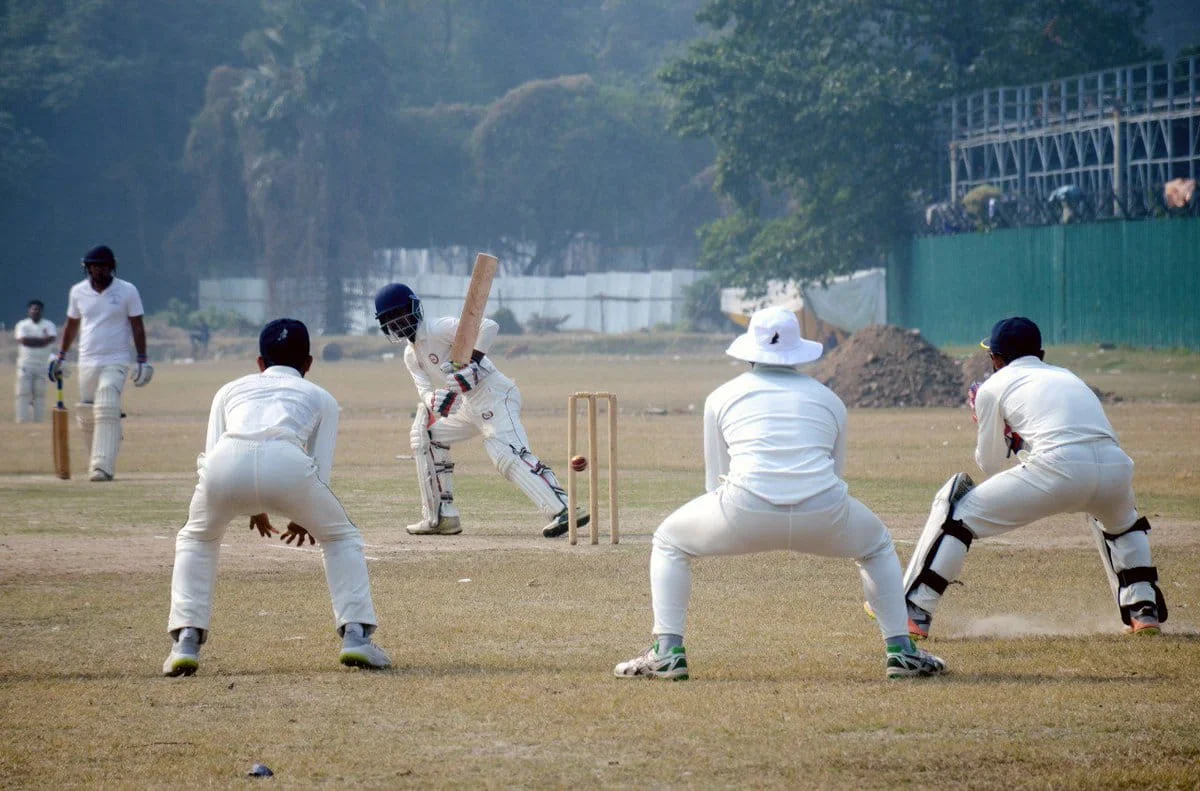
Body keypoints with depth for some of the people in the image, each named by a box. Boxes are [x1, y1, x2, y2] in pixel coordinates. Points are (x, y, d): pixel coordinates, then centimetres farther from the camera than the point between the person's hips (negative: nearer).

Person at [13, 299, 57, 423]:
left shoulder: (48, 324, 9)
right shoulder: (22, 325, 4)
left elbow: (51, 338, -10)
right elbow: (23, 340, -13)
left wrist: (32, 341, -10)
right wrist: (42, 339, -7)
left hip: (43, 364, 1)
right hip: (25, 364, -1)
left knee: (40, 393, -1)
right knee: (23, 392, -8)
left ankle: (38, 421, 0)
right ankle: (23, 421, -10)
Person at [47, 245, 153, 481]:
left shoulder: (127, 291, -3)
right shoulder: (78, 292, 6)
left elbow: (137, 326, -1)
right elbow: (71, 324, 18)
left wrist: (142, 360, -6)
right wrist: (60, 356, 16)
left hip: (116, 362, -4)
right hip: (87, 362, 4)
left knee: (107, 411, -18)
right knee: (86, 416, 7)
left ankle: (103, 466, -22)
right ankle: (99, 458, 26)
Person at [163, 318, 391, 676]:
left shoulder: (232, 389, 37)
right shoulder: (320, 397, 34)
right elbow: (321, 469, 24)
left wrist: (251, 509, 41)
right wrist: (303, 519, 42)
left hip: (226, 461, 1)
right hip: (288, 462, -1)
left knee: (196, 539, 31)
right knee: (341, 537, 26)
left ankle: (187, 641, 15)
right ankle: (356, 635, 12)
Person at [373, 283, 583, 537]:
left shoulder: (439, 329, -11)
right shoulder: (411, 355, 16)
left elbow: (489, 326, -21)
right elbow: (425, 391, 4)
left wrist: (473, 362, -27)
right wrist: (435, 401, -19)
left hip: (494, 395, -10)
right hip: (469, 407, 10)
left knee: (508, 456, -28)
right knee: (424, 437, 16)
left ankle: (563, 512, -42)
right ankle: (440, 518, 18)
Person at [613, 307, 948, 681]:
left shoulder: (723, 396, 19)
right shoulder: (828, 399, 23)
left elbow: (715, 481, 21)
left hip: (745, 510, -2)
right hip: (823, 517, 2)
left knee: (669, 542, 25)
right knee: (878, 546, 34)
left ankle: (668, 653, 10)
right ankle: (901, 652, 21)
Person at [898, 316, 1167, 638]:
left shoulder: (994, 386, 18)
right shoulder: (1067, 376, 34)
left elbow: (991, 463, 22)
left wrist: (994, 425, 41)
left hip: (1058, 469, -5)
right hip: (1116, 466, 5)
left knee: (957, 512, 10)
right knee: (1121, 522, 41)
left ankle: (914, 613, 2)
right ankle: (1144, 611, 31)